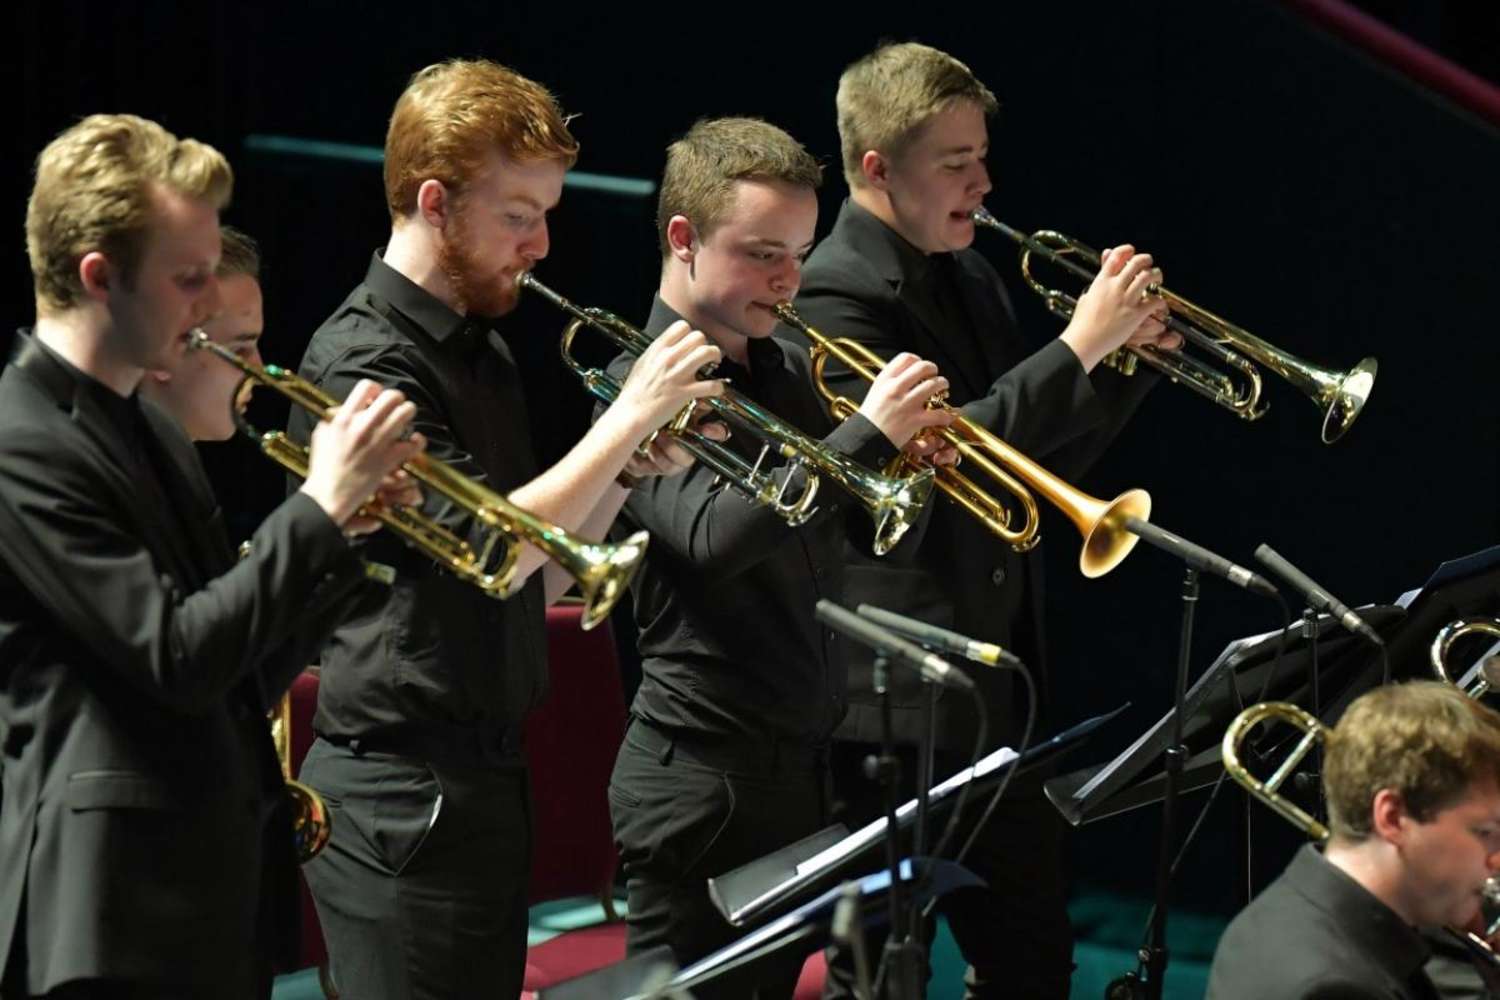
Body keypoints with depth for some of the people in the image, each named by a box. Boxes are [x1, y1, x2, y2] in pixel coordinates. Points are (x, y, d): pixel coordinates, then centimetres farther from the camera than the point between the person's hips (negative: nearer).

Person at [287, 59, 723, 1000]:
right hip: (404, 791, -9)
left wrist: (632, 470, 1)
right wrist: (630, 414, -17)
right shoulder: (364, 357, -13)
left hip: (491, 779, 9)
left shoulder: (484, 352, 14)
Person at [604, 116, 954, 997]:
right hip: (707, 781, -7)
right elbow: (713, 536, -27)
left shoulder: (790, 371, 11)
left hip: (810, 758, 7)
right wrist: (868, 434, -27)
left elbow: (872, 527, 14)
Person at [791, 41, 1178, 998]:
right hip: (898, 701, -8)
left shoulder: (971, 280, 13)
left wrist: (1130, 353, 1)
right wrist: (1079, 345, -23)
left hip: (1001, 683, 9)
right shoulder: (836, 295, -14)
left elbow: (1046, 463, 17)